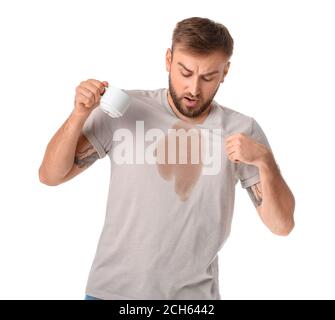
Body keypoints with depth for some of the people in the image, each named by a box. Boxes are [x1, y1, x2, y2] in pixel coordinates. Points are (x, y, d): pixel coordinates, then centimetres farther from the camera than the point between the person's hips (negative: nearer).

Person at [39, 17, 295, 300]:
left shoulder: (242, 130, -6)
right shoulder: (125, 109, -7)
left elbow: (282, 225, -8)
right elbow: (50, 175, -4)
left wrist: (264, 160, -24)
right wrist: (79, 114, -19)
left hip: (194, 293, 1)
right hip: (113, 289, 0)